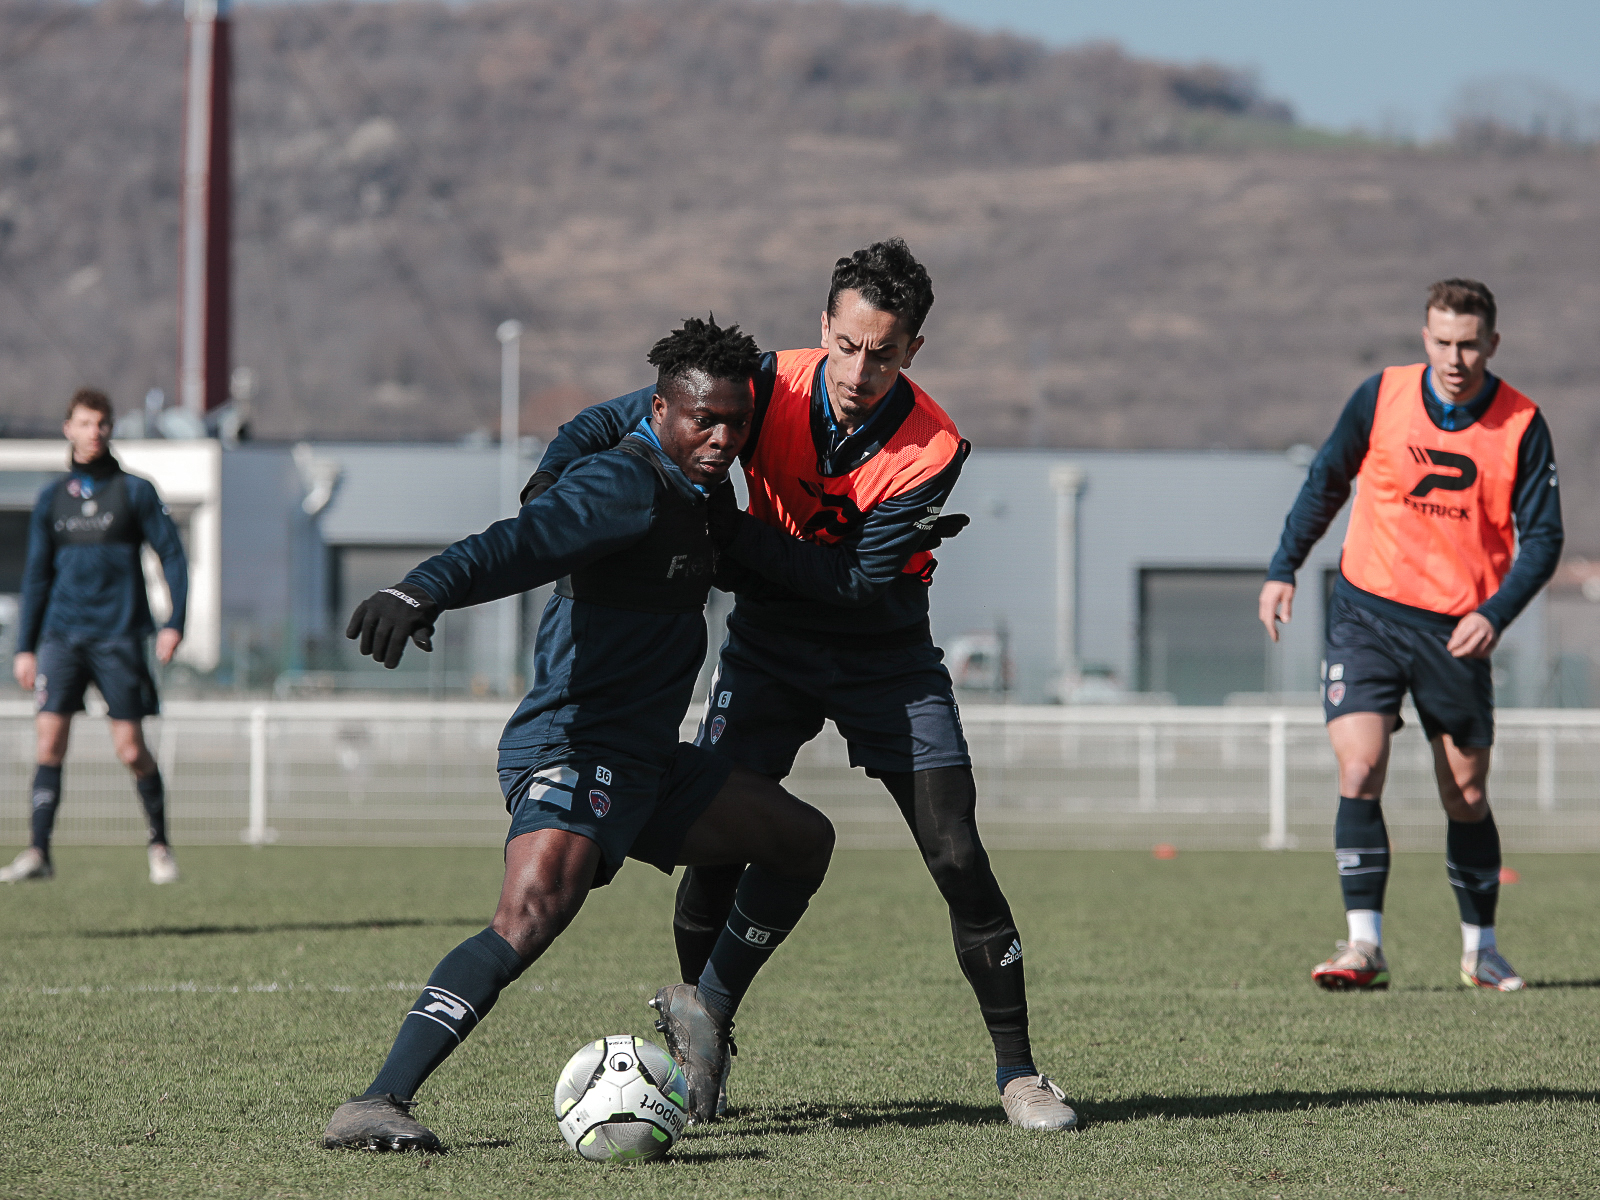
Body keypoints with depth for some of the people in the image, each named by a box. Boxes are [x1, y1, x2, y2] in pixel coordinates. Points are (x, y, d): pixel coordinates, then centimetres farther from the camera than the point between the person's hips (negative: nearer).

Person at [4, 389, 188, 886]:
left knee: (131, 747, -3)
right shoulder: (52, 499, 11)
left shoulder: (134, 491, 2)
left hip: (119, 635, -3)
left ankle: (159, 844, 15)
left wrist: (174, 623, -9)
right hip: (62, 634, 3)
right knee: (49, 736, -9)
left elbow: (172, 555, 2)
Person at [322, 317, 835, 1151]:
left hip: (644, 762, 10)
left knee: (803, 840, 19)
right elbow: (523, 543, -34)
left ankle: (707, 1010, 32)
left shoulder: (703, 489, 15)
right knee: (535, 911, -32)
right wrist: (422, 591, -52)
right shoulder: (628, 483, -15)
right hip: (572, 747, -10)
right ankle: (376, 1105, -39)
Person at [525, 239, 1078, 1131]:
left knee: (959, 860, -8)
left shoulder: (933, 449, -24)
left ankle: (1017, 1067, 4)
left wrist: (729, 532, -31)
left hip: (887, 658, -1)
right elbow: (613, 422, -11)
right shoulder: (770, 387, -18)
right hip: (770, 649, 1)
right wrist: (547, 497, -30)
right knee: (715, 848, -8)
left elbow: (857, 583, -26)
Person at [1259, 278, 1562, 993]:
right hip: (1367, 612, 0)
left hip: (1457, 630, 0)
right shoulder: (1380, 398, -5)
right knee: (1359, 770, -16)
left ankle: (1481, 949, 24)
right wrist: (1282, 570, 4)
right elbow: (1326, 484, 10)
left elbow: (1542, 537, -4)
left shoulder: (1521, 425, -7)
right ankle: (1364, 946, -16)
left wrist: (1495, 614, -17)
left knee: (1467, 796, 8)